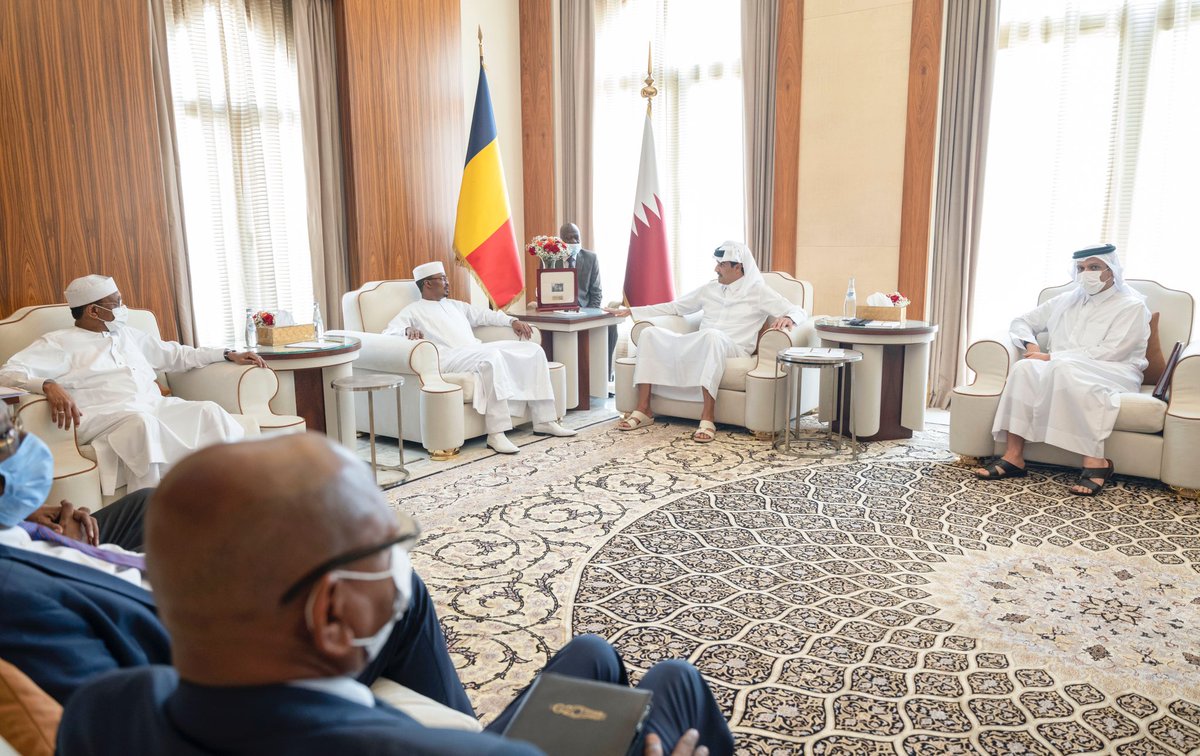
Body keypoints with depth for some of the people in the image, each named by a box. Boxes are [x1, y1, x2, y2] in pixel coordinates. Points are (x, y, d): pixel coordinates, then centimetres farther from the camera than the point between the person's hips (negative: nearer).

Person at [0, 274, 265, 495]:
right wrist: (49, 386, -26)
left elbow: (174, 354, 34)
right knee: (142, 422, -40)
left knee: (209, 411, -23)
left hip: (156, 408, 6)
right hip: (104, 416, -5)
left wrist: (229, 354, 28)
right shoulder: (59, 342, 9)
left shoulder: (126, 334, 28)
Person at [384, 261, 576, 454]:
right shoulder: (413, 311, 10)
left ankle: (544, 421, -7)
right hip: (451, 357, -7)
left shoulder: (455, 305, 31)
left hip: (478, 350, 8)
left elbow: (484, 315, 31)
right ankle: (496, 433, -41)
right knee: (492, 356, -39)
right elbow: (388, 332, -4)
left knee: (533, 350, -6)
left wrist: (512, 321, 15)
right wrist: (408, 330, -26)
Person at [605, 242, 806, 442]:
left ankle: (707, 417, -43)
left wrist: (787, 318, -27)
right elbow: (673, 307, 25)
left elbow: (798, 311, -1)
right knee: (650, 333, -14)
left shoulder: (758, 291, 6)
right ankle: (643, 410, -20)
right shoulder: (709, 289, 21)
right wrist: (631, 311, 20)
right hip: (697, 347, 6)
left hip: (732, 349, -5)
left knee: (712, 335, -41)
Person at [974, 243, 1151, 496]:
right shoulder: (1066, 301, 19)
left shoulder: (1132, 306, 2)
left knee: (1064, 369, -38)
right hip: (1059, 369, 5)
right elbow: (1021, 322, 23)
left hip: (1113, 375, -5)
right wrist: (1031, 345, -1)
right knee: (1025, 368, -29)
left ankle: (1095, 460, -37)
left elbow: (1110, 352, -12)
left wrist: (1052, 357, -15)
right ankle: (1013, 456, -35)